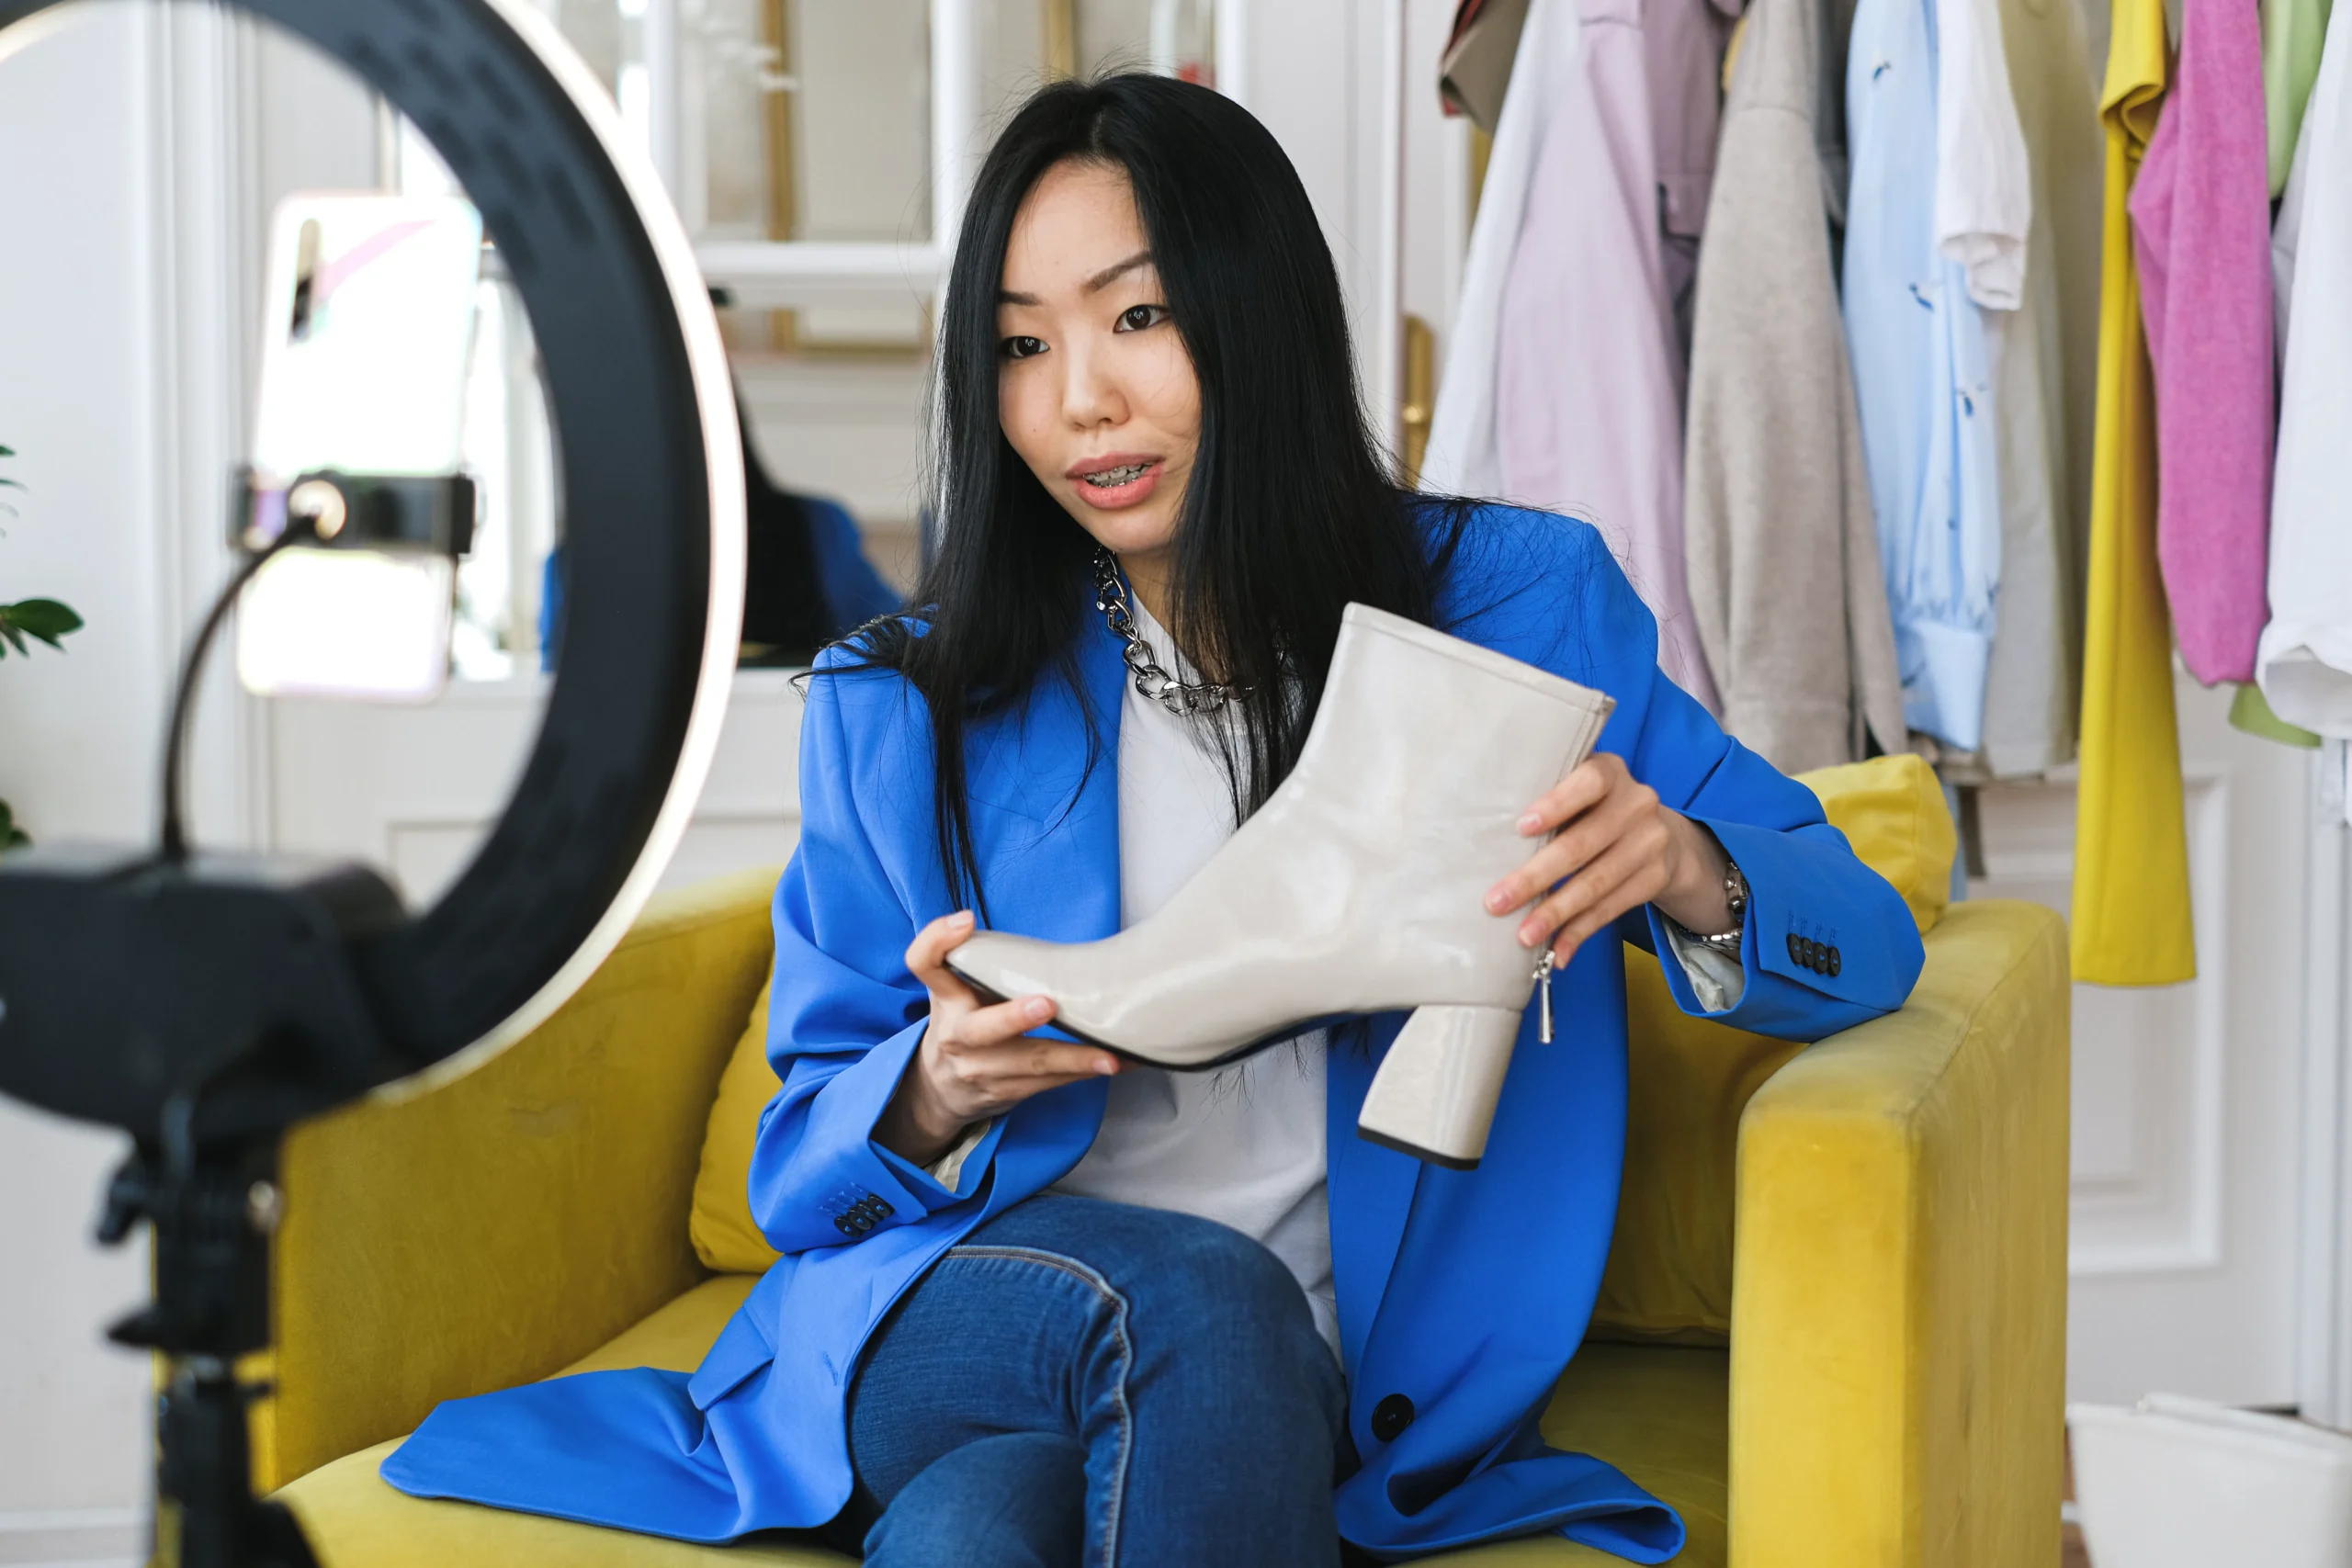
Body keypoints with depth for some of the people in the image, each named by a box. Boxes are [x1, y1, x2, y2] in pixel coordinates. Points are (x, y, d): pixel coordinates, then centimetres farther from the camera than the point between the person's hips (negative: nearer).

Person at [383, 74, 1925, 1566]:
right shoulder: (904, 705, 8)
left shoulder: (1518, 602, 5)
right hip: (952, 1326, 2)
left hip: (1344, 1391, -2)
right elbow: (808, 1167, 11)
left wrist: (1682, 869, -20)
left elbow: (1861, 936, 4)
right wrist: (937, 1100, -14)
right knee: (1193, 1295, -33)